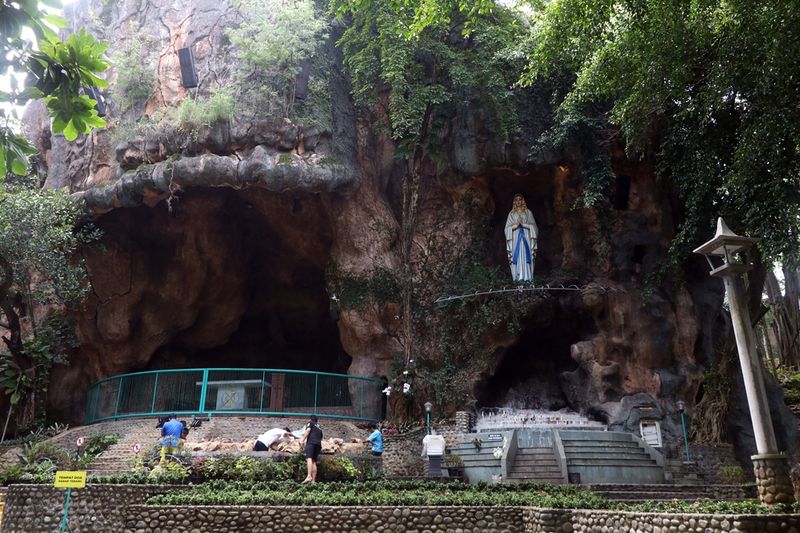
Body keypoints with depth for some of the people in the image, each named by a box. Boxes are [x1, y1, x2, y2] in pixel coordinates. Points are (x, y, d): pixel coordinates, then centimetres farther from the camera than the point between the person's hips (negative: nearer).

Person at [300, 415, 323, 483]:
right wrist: (320, 449, 42)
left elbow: (308, 430, -3)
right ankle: (313, 480, -3)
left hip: (311, 443, -7)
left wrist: (303, 440, -8)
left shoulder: (310, 423, 16)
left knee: (309, 458, -21)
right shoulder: (319, 428, 33)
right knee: (314, 461, 5)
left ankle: (309, 476, -40)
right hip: (318, 444, 7)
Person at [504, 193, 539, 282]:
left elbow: (533, 226, 7)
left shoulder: (528, 212, 13)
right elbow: (508, 228, 6)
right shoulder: (512, 214, 13)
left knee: (526, 256, -8)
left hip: (526, 237, 0)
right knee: (517, 257, -8)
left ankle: (527, 277, -10)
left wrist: (523, 224, -8)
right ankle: (518, 277, -10)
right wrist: (516, 225, -10)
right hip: (515, 237, 0)